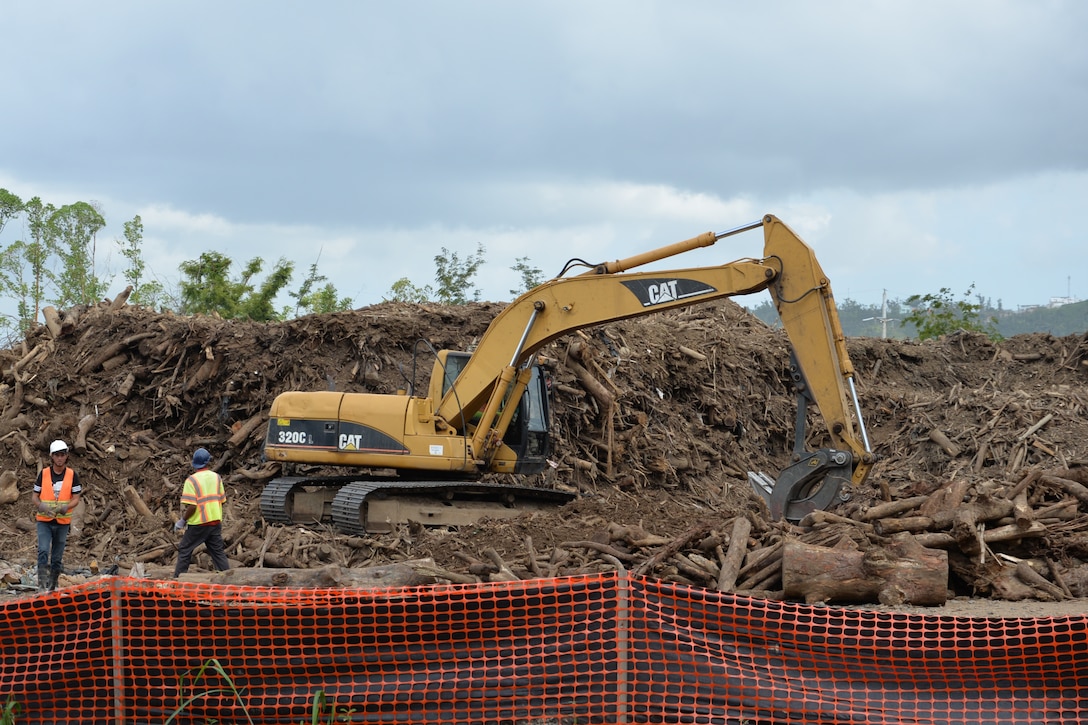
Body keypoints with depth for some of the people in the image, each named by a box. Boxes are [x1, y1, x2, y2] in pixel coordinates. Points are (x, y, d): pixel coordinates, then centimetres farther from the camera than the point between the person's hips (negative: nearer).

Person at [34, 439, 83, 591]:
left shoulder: (72, 475, 0)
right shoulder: (43, 474, 0)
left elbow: (76, 499, 0)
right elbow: (35, 496, 4)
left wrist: (66, 506, -22)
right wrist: (42, 506, -18)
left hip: (63, 521, 1)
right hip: (44, 521, -1)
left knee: (57, 557, 7)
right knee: (43, 551, -19)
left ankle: (52, 586, 15)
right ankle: (42, 583, -21)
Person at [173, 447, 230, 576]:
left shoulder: (192, 480, -13)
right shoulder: (216, 477, 4)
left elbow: (191, 506, -19)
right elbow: (222, 500, 11)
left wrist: (183, 520, -6)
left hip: (199, 523, -5)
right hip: (216, 521, 5)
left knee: (184, 551, 7)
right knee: (218, 551, 10)